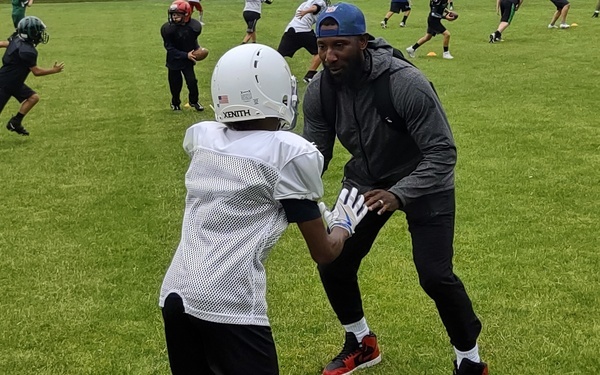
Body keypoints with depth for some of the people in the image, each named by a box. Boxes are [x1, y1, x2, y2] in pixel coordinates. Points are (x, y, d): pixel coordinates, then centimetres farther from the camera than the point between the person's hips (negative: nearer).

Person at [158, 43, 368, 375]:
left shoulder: (201, 137, 10)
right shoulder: (289, 153, -5)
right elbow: (323, 252, 3)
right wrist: (343, 223, 23)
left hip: (176, 295, 6)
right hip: (230, 307, -6)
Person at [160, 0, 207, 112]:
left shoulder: (195, 26, -14)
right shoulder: (167, 28, -22)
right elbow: (170, 48, -18)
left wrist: (197, 49, -9)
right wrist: (186, 55, -23)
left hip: (188, 59, 2)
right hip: (174, 60, -1)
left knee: (192, 81, -2)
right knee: (175, 84, 9)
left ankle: (194, 101, 22)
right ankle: (175, 103, 34)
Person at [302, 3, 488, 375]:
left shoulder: (406, 84, -33)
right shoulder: (319, 91, -17)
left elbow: (442, 153, -31)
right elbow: (316, 152, -6)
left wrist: (398, 194, -46)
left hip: (423, 183, -5)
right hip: (365, 180, 5)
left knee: (435, 276, -12)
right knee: (333, 263, 4)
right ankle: (362, 344, 31)